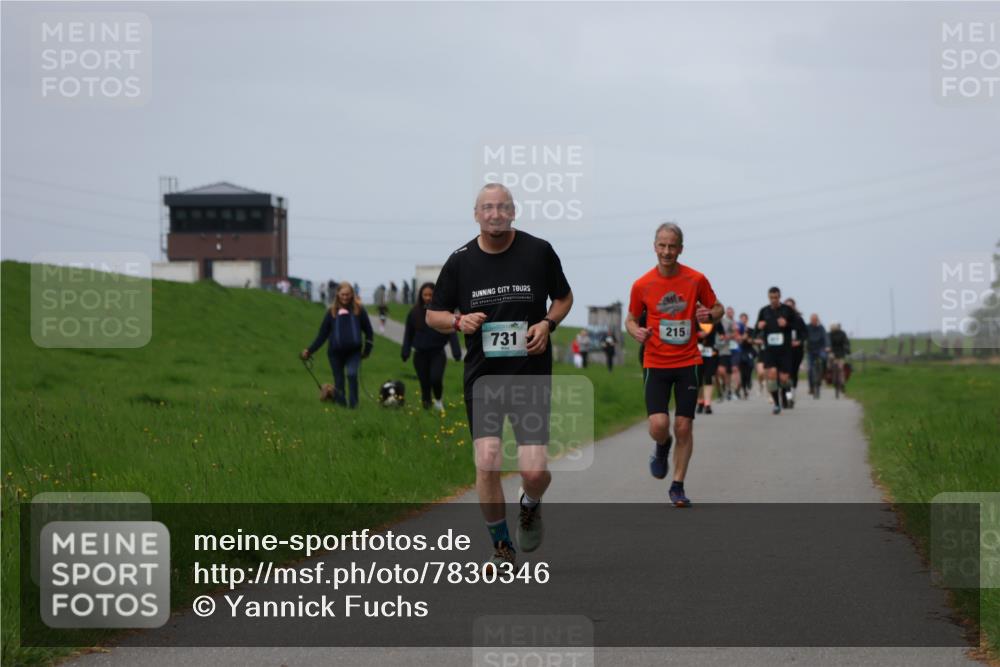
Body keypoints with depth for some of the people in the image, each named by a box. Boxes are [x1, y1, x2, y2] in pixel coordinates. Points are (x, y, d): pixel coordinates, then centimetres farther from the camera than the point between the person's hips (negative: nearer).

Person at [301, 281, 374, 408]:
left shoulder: (358, 310, 2)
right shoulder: (332, 311, 4)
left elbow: (368, 331, 9)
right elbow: (322, 334, 8)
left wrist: (367, 350, 6)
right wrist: (309, 350, 4)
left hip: (353, 351, -2)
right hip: (336, 352, 2)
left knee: (352, 374, -21)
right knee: (338, 380, 4)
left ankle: (353, 403, -14)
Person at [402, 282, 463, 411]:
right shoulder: (415, 312, 0)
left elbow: (452, 333, -7)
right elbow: (408, 333, 7)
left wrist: (456, 352, -13)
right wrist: (406, 352, 5)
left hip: (437, 353, -2)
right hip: (420, 353, 2)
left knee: (436, 378, -17)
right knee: (424, 381, 2)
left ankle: (438, 400, 10)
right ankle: (426, 404, 19)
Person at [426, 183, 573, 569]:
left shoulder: (539, 251, 0)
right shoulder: (460, 261, 1)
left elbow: (564, 297, 14)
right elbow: (433, 314, 10)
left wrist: (547, 323, -6)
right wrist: (458, 321, -12)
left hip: (531, 374, -1)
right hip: (482, 377, 1)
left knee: (534, 470, -9)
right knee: (487, 461, -13)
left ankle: (531, 506, 30)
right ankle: (502, 547, 7)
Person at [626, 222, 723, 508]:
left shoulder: (696, 280, -2)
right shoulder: (642, 285, -2)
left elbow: (717, 307, 11)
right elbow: (631, 318, 11)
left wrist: (710, 315, -12)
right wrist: (636, 331, -12)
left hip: (688, 363, 0)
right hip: (656, 364, 0)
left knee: (684, 427, -1)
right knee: (658, 425, -15)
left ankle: (678, 487, 14)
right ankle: (662, 447, 23)